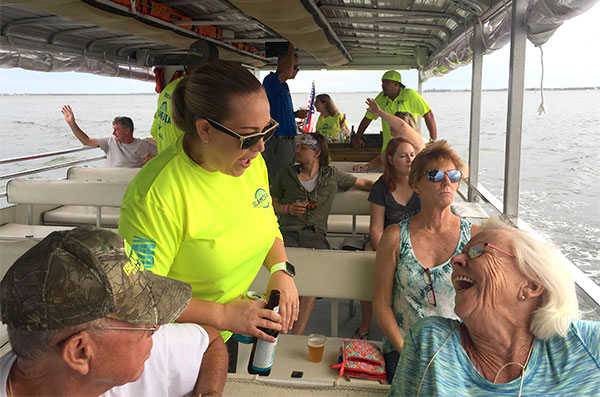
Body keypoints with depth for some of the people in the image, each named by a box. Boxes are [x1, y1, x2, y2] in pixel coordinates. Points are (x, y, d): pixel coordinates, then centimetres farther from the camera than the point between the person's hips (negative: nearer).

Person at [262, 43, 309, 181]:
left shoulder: (283, 85, 19)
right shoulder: (271, 80, -11)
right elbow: (287, 73, -33)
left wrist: (297, 114, 9)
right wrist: (291, 47, -21)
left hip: (287, 139, 10)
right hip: (276, 140, -10)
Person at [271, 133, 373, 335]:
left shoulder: (331, 174, 15)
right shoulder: (285, 174, 17)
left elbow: (365, 184, 24)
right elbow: (271, 205, 22)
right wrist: (288, 208, 2)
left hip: (315, 234, -1)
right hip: (287, 232, 1)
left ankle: (297, 334, -29)